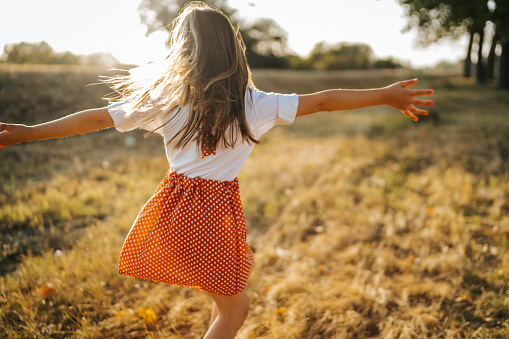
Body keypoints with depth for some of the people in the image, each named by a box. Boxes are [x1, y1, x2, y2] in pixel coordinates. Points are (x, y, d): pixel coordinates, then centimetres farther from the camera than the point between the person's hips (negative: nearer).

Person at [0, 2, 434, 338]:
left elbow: (97, 118, -1)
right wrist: (386, 96, 2)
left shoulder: (162, 99, -6)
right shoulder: (253, 104, -12)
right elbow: (323, 101, -8)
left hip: (176, 205, 4)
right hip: (216, 212, -4)